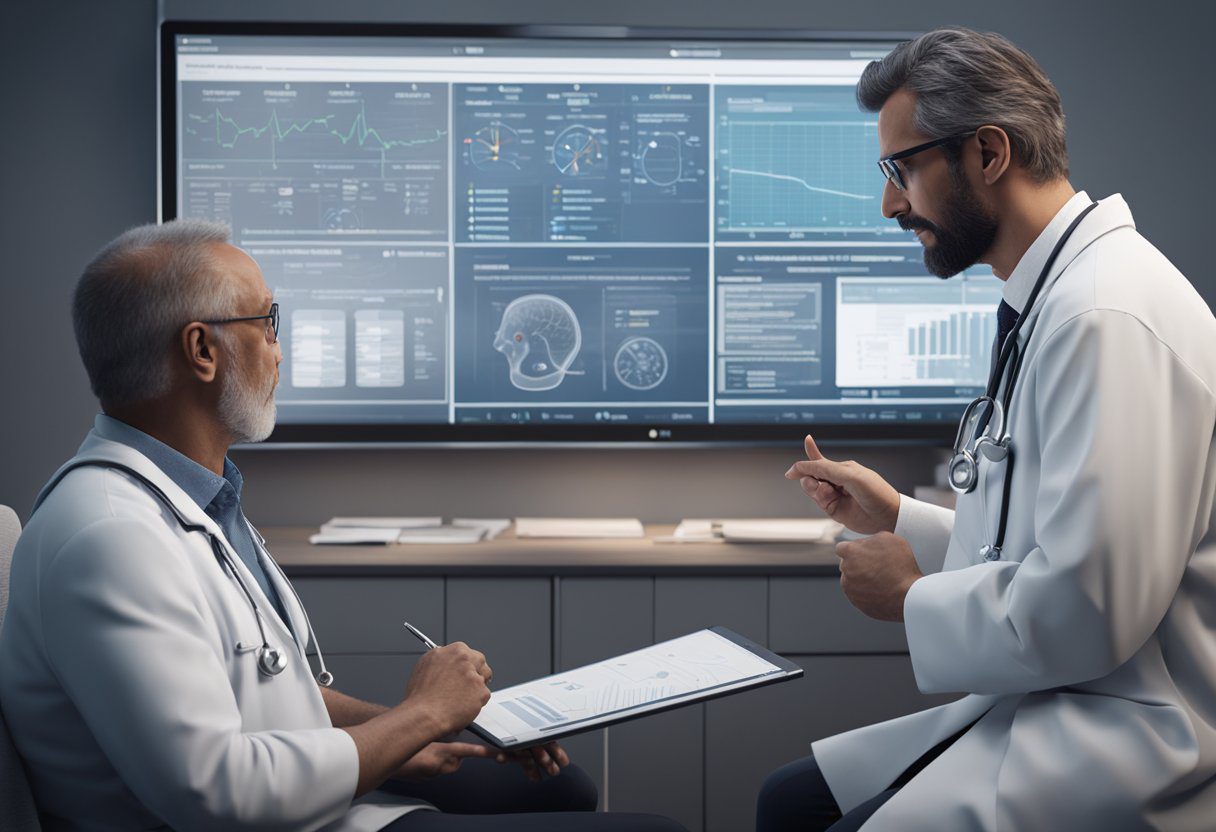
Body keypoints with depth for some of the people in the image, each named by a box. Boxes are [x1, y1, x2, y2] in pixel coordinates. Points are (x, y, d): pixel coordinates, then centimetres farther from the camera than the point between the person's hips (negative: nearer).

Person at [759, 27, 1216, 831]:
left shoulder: (1106, 314, -21)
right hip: (1045, 703, 10)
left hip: (1131, 729, -10)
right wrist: (897, 517, 14)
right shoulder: (1052, 299, 13)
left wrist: (914, 599, -9)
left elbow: (1083, 611, -25)